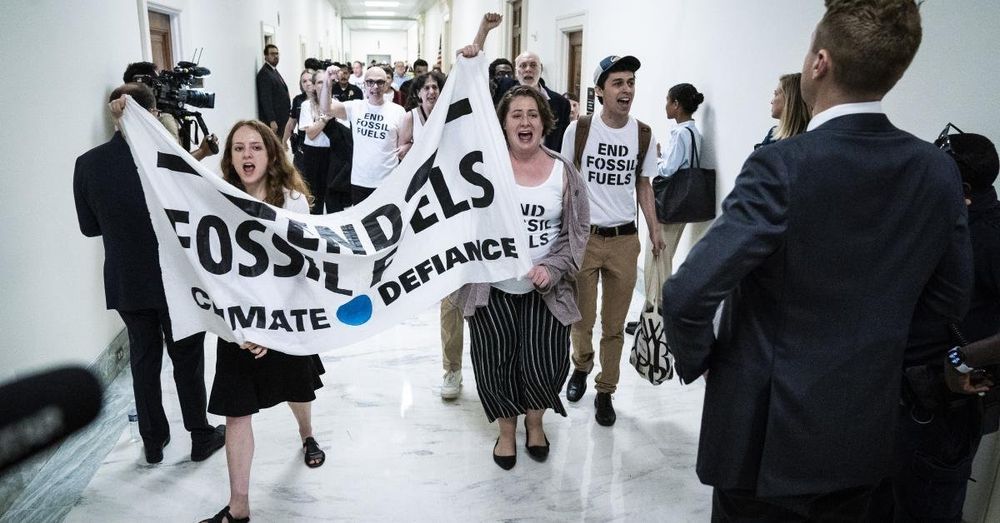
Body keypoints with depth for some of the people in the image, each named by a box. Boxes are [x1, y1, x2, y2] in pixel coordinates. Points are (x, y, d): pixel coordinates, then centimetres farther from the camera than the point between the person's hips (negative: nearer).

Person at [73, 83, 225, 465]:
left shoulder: (87, 164, -6)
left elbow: (89, 227, 3)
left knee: (144, 359, 18)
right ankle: (201, 437, 25)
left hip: (126, 283, 3)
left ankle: (153, 441, 30)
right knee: (188, 359, 12)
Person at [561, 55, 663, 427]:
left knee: (614, 325, 9)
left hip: (625, 240, 2)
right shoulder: (578, 130, -5)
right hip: (583, 237, -1)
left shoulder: (644, 135, 1)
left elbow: (643, 186, 11)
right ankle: (581, 367, 39)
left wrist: (654, 229, 3)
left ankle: (605, 391, 25)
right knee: (582, 319, 10)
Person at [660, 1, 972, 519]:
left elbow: (686, 295, -27)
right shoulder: (939, 171, -5)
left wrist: (696, 360, -8)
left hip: (767, 435, -5)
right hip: (863, 436, 5)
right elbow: (948, 301, 5)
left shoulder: (783, 166, -23)